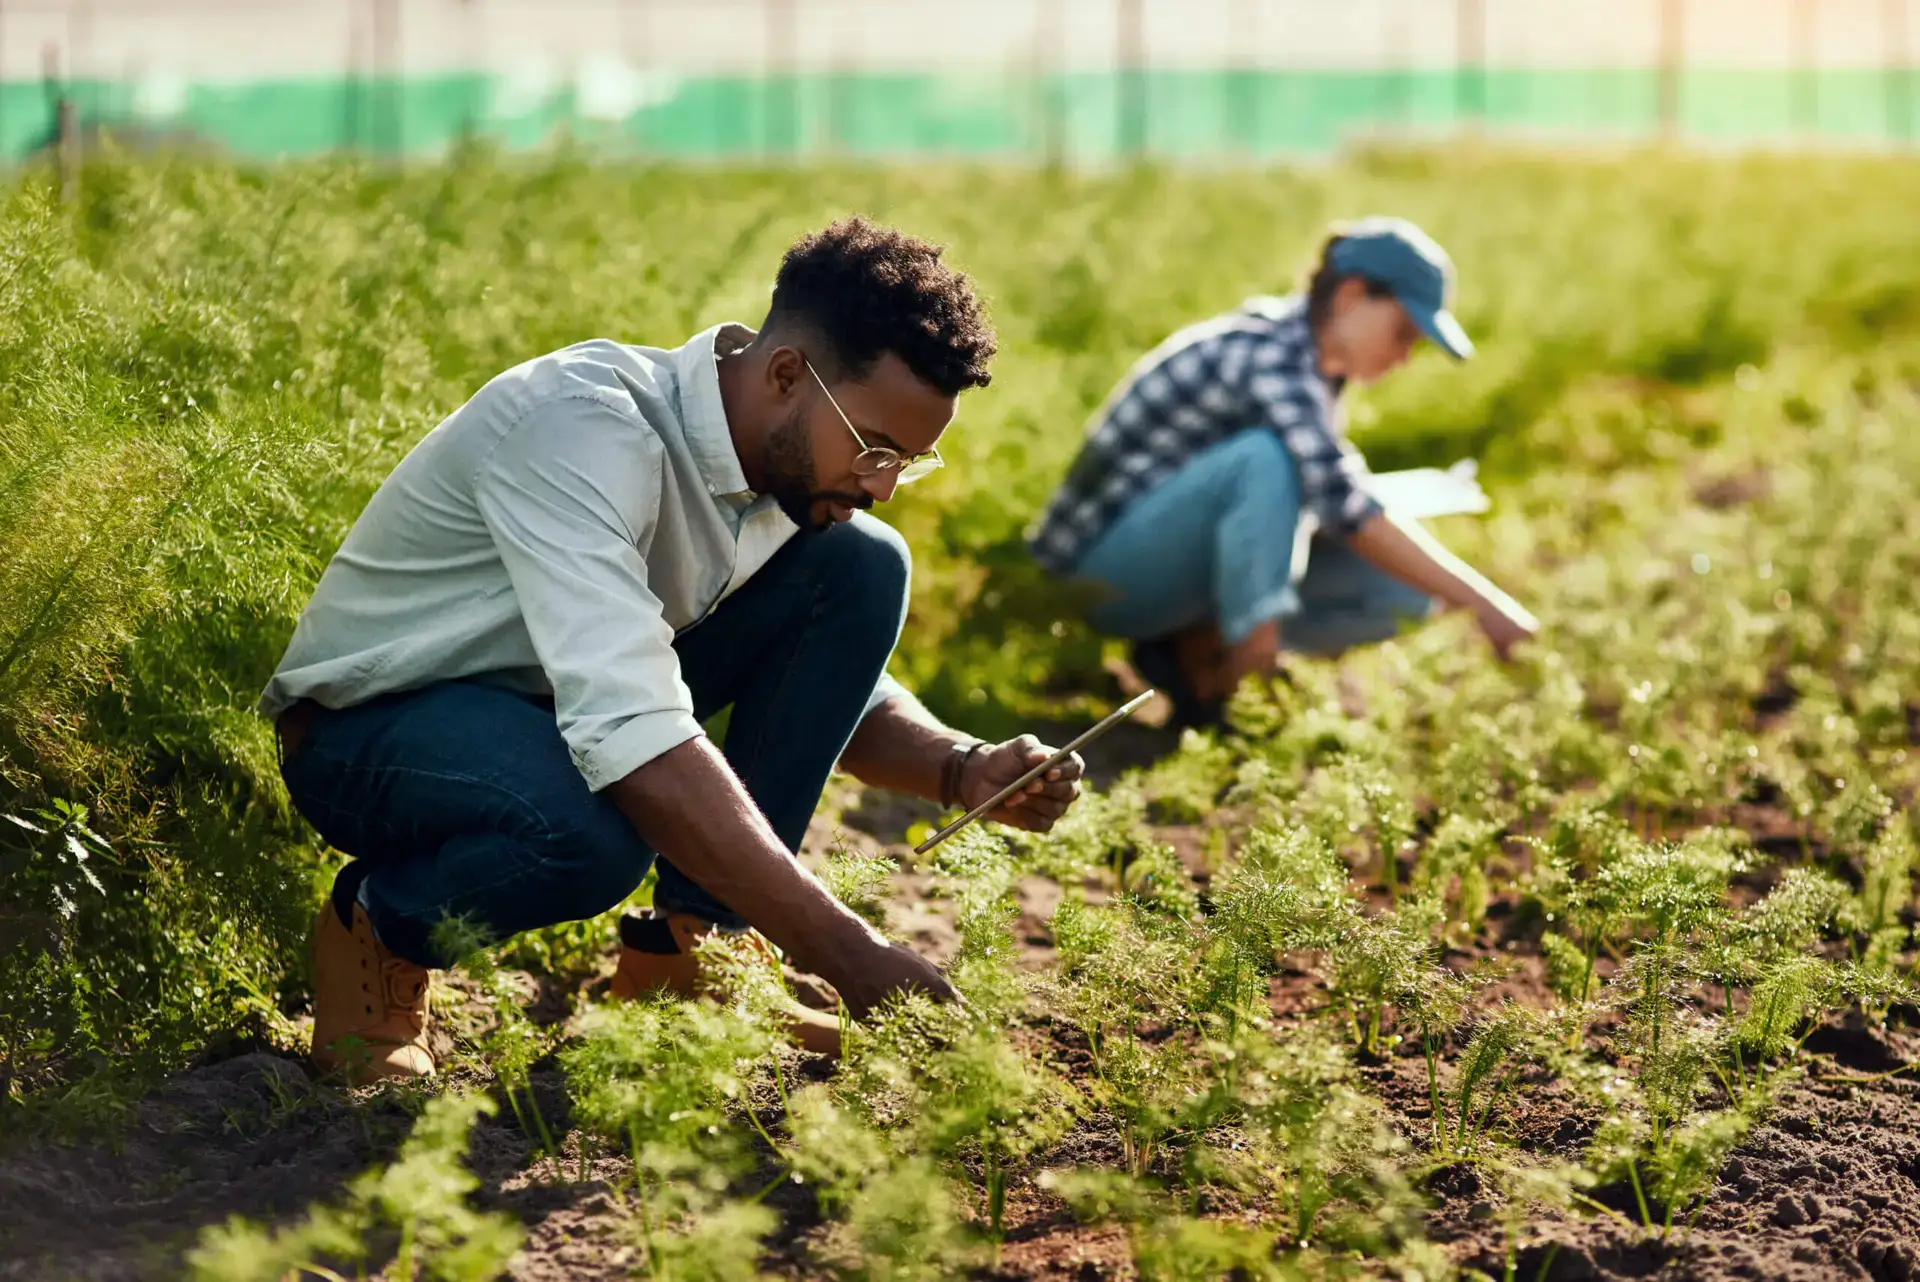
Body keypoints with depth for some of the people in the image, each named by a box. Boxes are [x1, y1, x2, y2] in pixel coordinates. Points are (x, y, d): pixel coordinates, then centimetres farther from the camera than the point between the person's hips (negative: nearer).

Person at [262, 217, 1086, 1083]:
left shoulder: (803, 461, -6)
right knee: (590, 831, -41)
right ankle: (377, 929, -6)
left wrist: (963, 771, -16)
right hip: (369, 726, -8)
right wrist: (846, 955, -43)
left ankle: (688, 952, -5)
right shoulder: (586, 427, -32)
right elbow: (630, 736, -42)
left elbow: (846, 689, 8)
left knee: (860, 567, -10)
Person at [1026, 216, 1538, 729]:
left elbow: (1325, 484, 20)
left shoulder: (1312, 358, 5)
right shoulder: (1269, 356, -23)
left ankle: (1196, 643, -4)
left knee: (1404, 586, -4)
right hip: (1107, 566, -10)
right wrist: (1481, 602, -35)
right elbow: (1345, 512, -32)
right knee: (1268, 457, -35)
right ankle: (1244, 655, -27)